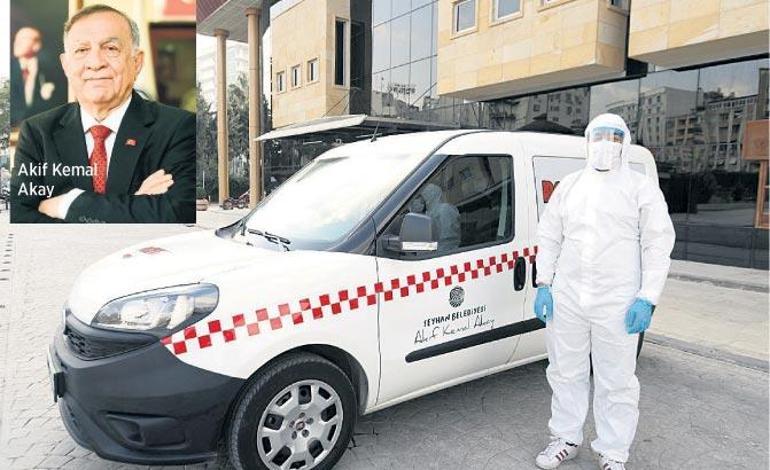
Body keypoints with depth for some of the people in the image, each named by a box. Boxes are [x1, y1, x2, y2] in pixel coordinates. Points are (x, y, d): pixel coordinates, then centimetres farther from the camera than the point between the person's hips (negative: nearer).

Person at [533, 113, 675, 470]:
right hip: (567, 298, 4)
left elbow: (658, 246, -3)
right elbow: (548, 237, 12)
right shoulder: (569, 185, 11)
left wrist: (647, 298, -11)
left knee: (616, 382, 6)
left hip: (618, 303, -3)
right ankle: (566, 439, 33)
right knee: (565, 373, 14)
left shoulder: (642, 188, 1)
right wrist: (543, 284, 4)